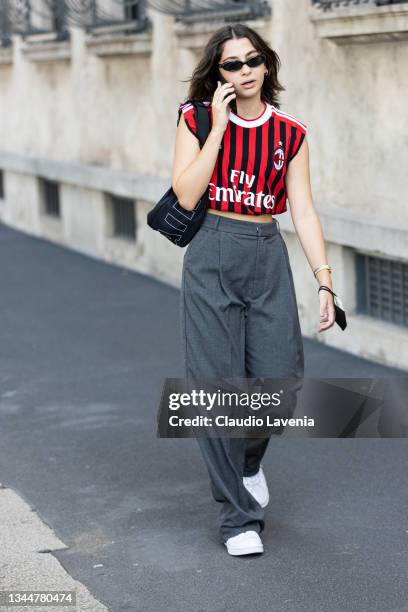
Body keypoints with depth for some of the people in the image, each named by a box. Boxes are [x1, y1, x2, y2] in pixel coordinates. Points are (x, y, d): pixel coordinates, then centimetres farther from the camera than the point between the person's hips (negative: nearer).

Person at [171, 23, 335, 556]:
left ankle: (248, 458, 31)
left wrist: (325, 280, -2)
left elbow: (304, 211, 5)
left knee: (280, 380, -5)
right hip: (212, 257, -2)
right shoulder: (197, 119, 1)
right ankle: (239, 517, 8)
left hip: (269, 258, 2)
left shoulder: (291, 134, 6)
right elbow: (186, 195, -11)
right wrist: (218, 127, -12)